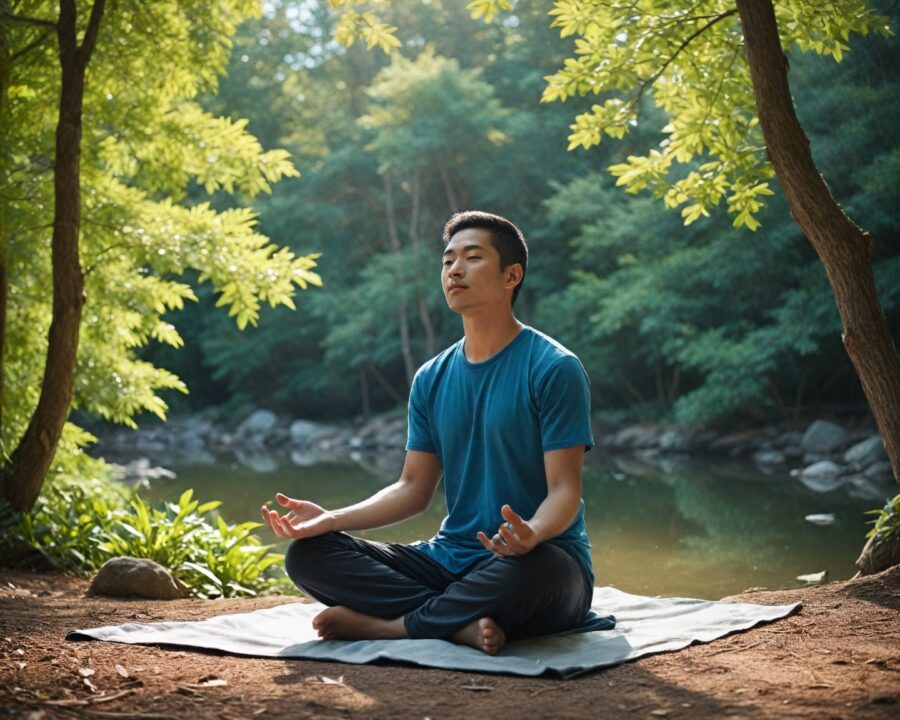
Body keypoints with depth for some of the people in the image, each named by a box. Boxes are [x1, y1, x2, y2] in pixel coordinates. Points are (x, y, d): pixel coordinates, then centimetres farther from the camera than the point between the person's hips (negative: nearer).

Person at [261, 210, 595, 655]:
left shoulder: (553, 369, -7)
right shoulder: (431, 380, 11)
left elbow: (564, 490, -13)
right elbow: (414, 489, 11)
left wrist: (531, 535, -36)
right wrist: (330, 519, -5)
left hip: (540, 561, -5)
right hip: (450, 561, 6)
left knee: (528, 570, -42)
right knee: (307, 553, -10)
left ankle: (388, 625, -19)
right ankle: (464, 623, -24)